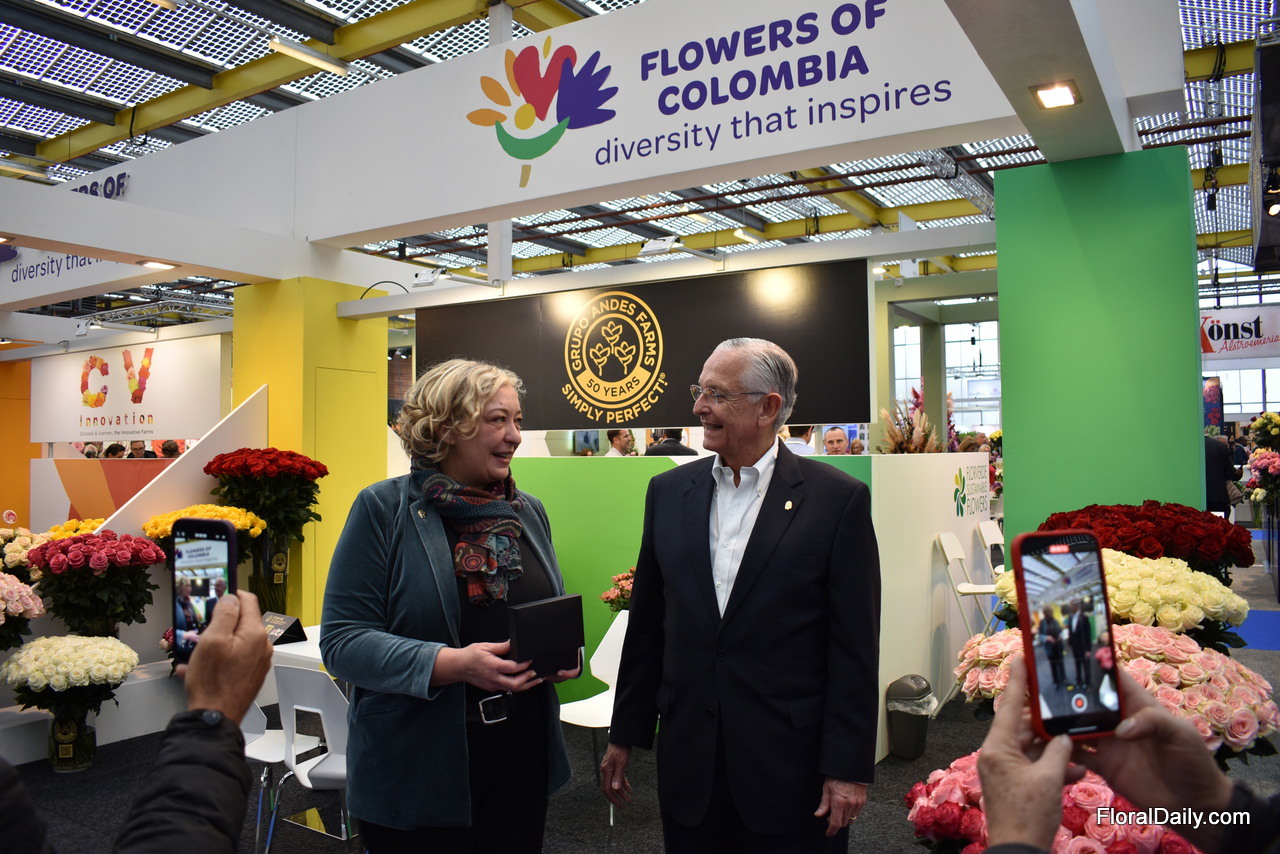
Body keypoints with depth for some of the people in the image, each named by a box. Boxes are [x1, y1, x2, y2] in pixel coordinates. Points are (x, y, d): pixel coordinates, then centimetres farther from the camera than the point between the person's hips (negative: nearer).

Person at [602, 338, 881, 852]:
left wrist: (849, 768, -9)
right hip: (688, 763, 4)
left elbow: (854, 646, -8)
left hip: (792, 766, -3)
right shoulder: (668, 492, 4)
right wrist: (624, 736, 10)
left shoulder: (839, 498, -8)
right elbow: (646, 624, 8)